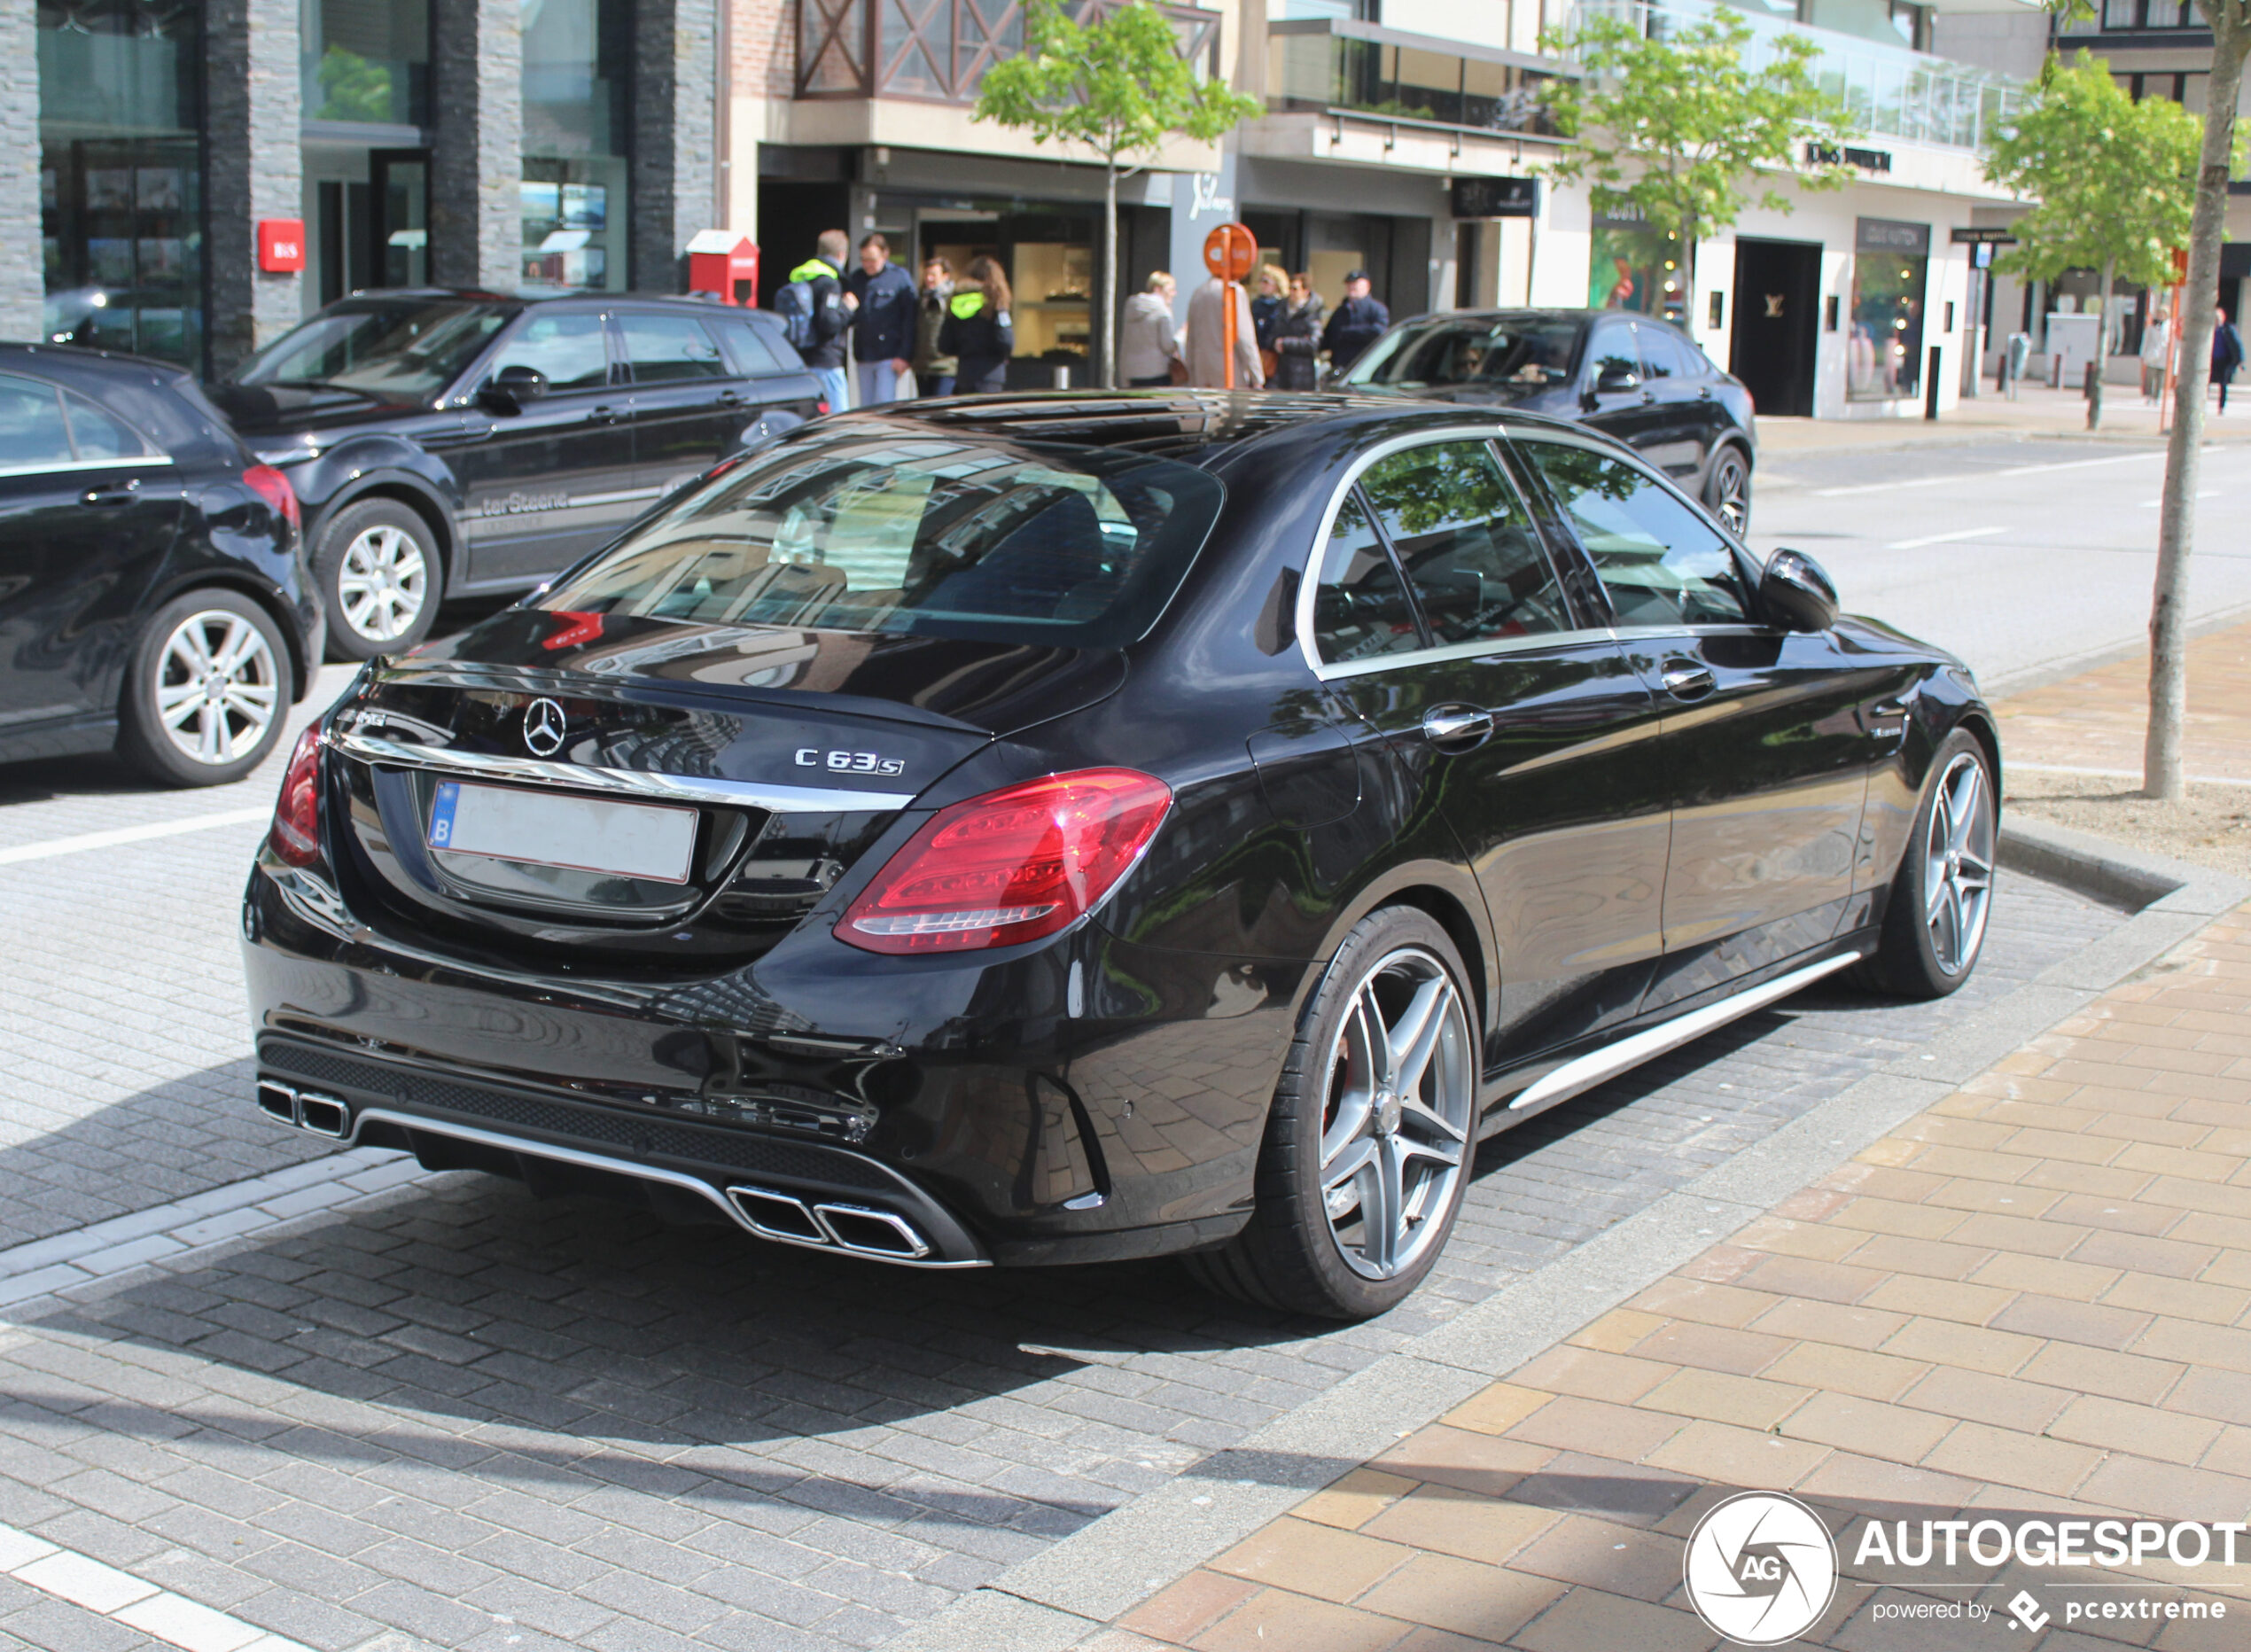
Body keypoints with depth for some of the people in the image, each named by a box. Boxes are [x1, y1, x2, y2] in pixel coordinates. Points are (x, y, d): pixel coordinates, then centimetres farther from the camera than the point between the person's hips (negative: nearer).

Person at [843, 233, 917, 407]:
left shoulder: (900, 278, -2)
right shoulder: (854, 279, 12)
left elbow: (910, 320, -5)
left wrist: (904, 356, -11)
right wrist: (848, 309, -8)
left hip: (890, 356, -5)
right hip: (864, 356, 5)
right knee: (866, 408, 7)